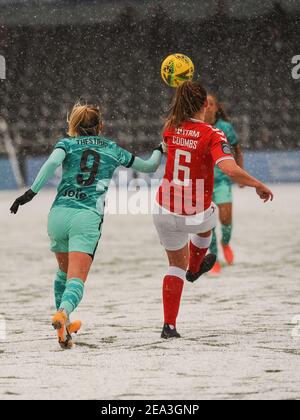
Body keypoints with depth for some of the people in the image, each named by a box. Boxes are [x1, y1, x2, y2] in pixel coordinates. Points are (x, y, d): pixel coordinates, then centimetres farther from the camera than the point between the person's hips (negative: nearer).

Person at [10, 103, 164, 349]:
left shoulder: (68, 144, 13)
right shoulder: (113, 150, 18)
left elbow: (52, 163, -11)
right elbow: (150, 167, 29)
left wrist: (31, 193, -15)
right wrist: (160, 149, 50)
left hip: (59, 214, 2)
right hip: (87, 218, -2)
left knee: (65, 271, 27)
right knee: (77, 280, -12)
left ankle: (63, 322, 32)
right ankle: (63, 314, -42)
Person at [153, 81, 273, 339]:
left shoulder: (171, 129, -3)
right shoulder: (212, 136, -18)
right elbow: (231, 170, -31)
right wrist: (260, 186, -15)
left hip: (165, 212, 3)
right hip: (195, 216, -3)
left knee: (177, 264, 22)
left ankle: (170, 325, 11)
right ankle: (195, 269, 61)